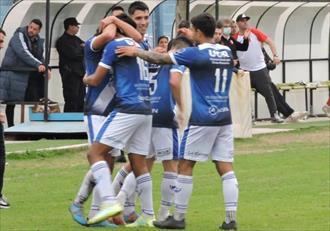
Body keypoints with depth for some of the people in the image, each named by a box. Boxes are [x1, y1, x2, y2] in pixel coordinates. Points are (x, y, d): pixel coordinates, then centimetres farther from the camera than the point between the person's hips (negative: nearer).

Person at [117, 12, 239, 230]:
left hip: (202, 119, -6)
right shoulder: (227, 52, 8)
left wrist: (136, 51, 4)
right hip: (224, 117, 6)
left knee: (185, 165, 3)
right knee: (226, 167, 3)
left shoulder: (196, 54, -11)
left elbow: (161, 58, -7)